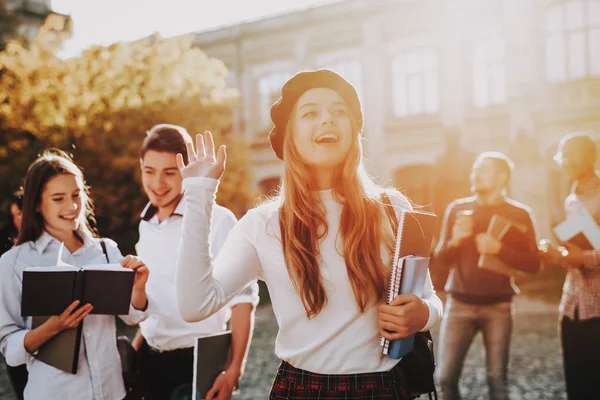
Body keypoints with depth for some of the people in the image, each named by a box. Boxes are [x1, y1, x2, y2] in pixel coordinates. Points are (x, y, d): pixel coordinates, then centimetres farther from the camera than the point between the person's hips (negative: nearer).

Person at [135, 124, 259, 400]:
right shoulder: (146, 225, 6)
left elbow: (242, 298, -14)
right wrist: (134, 351, 12)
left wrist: (234, 369, -16)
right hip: (150, 362, 6)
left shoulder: (218, 220, -14)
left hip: (198, 363, -6)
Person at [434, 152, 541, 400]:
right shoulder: (458, 209, 7)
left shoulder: (520, 215, 1)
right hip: (460, 304, 2)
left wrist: (499, 249, -19)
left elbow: (533, 264, -4)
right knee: (446, 377, -3)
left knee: (497, 379, 0)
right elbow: (442, 257, 7)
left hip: (498, 307, -1)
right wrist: (454, 240, -15)